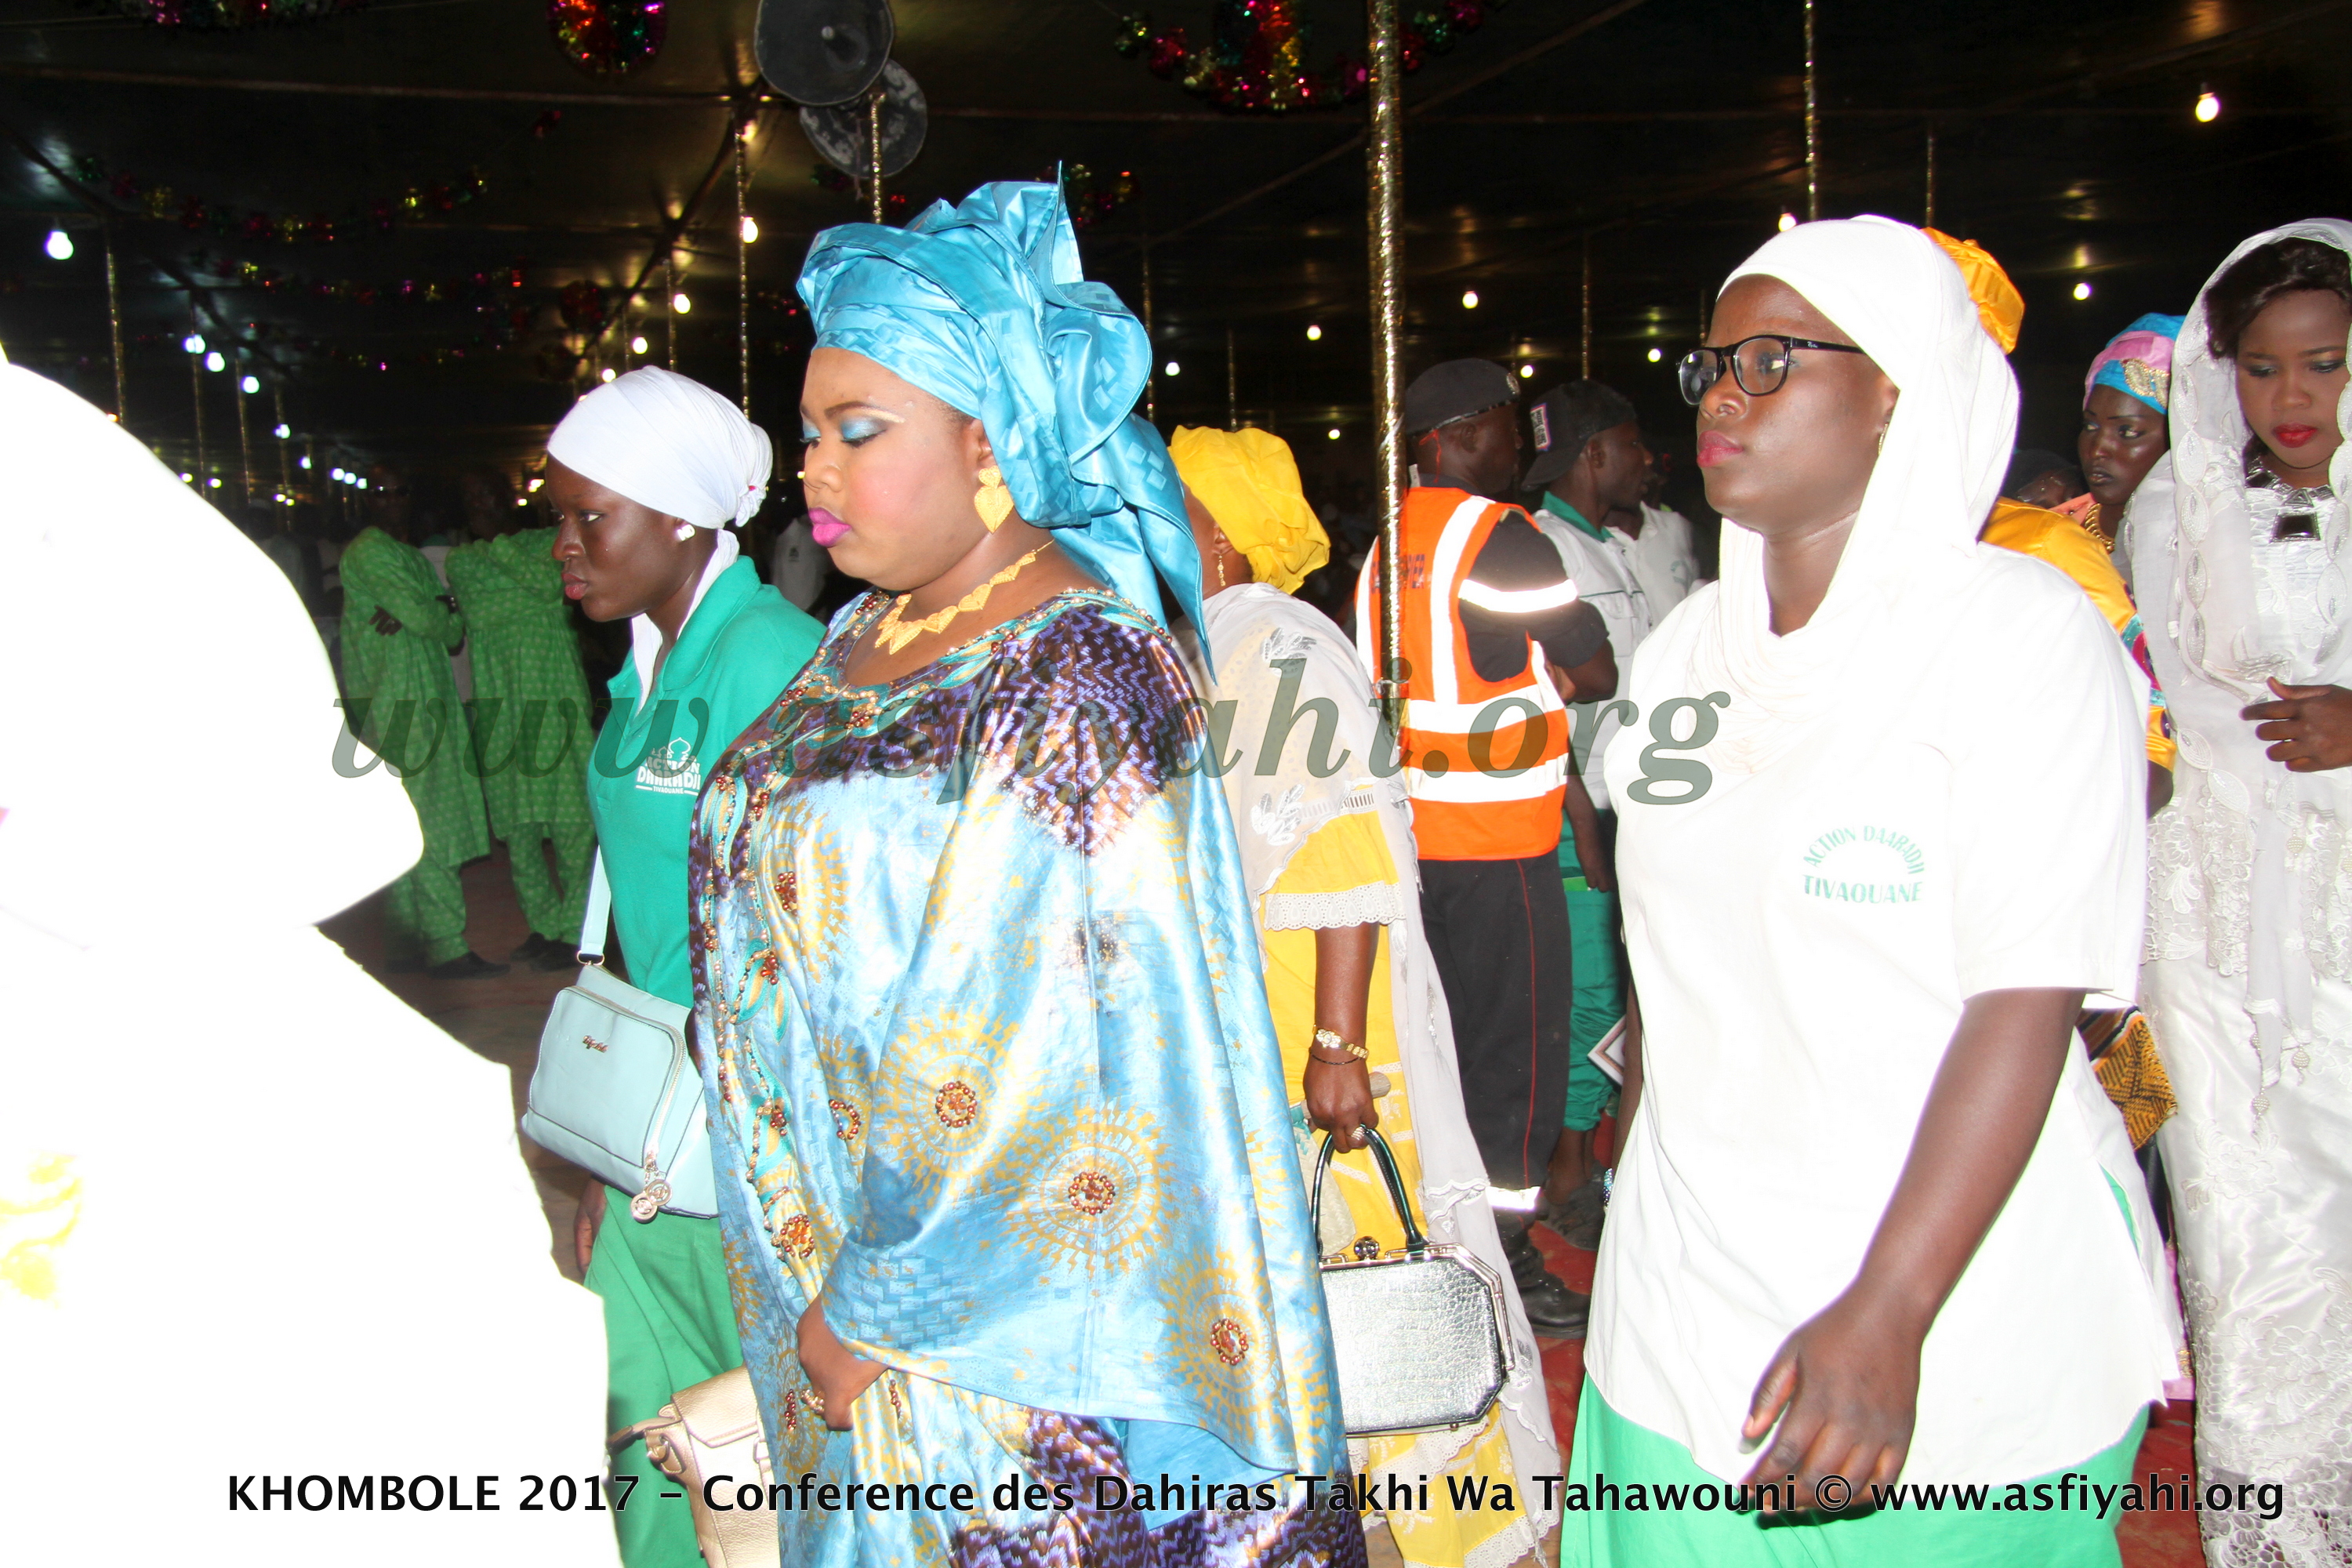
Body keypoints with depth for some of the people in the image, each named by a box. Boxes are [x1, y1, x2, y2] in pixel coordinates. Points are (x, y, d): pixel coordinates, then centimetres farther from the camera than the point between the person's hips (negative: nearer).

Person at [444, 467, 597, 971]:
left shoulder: (547, 542, 6)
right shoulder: (460, 561, 17)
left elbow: (553, 585, -12)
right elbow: (477, 616, 8)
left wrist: (499, 545, -6)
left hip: (551, 691, -4)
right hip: (496, 698, 4)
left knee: (567, 816, -7)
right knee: (514, 820, 4)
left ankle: (576, 930, -2)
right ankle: (544, 925, 14)